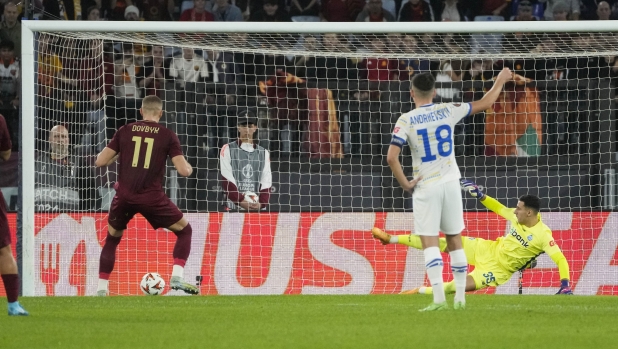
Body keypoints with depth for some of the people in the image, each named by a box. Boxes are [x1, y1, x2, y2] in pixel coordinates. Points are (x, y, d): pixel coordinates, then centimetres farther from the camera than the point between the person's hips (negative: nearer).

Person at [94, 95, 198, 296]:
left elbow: (100, 162, 6)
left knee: (112, 238, 23)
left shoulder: (125, 131, 7)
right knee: (184, 230, 15)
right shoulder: (168, 136, 2)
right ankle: (177, 277, -2)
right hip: (152, 197, -2)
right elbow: (183, 170, -4)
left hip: (124, 196, 2)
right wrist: (189, 168, 20)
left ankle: (101, 288, 16)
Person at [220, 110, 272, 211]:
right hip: (234, 208, -3)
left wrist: (261, 203, -11)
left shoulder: (264, 153, 15)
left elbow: (266, 184, 8)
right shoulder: (228, 150, 6)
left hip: (258, 208, 3)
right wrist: (241, 201, -15)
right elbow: (227, 181, -3)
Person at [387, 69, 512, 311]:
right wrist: (500, 82, 28)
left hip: (426, 188, -3)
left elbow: (391, 157, -18)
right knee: (455, 240, 12)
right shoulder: (447, 111, 0)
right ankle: (460, 298, 14)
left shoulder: (406, 120, -9)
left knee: (429, 243, -5)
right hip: (450, 183, 3)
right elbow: (485, 103, 12)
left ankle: (439, 298, -17)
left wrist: (404, 183, -6)